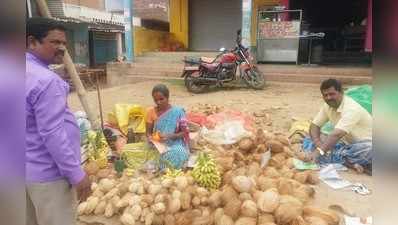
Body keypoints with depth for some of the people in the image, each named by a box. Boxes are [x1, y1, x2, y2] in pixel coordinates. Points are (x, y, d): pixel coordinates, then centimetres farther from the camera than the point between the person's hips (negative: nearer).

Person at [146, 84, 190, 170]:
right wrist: (150, 137, -17)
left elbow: (184, 132, -6)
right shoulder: (151, 111, 1)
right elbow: (148, 132, 7)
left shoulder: (178, 112, -6)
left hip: (175, 144, 0)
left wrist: (169, 136, -22)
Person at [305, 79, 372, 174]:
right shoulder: (327, 106, -4)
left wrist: (319, 151, -46)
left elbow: (337, 134, -38)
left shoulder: (351, 108, -27)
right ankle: (350, 163, -26)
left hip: (366, 144, -7)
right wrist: (318, 143, -22)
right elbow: (314, 126, -3)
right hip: (347, 143, 8)